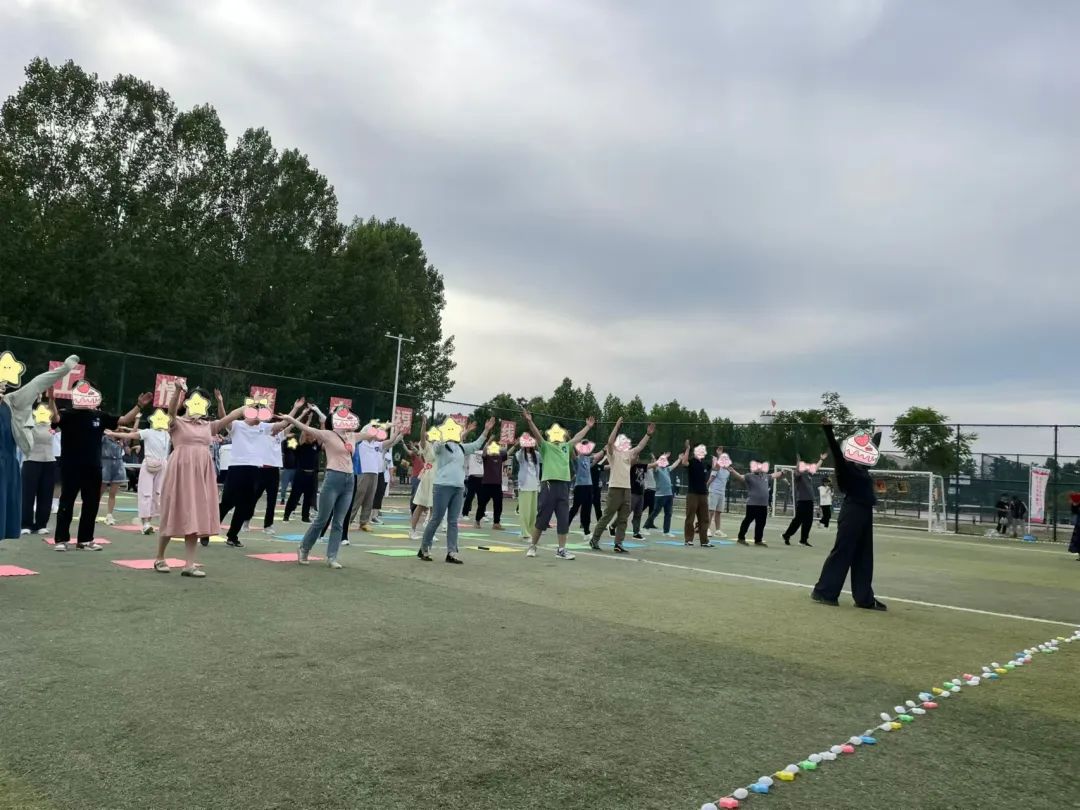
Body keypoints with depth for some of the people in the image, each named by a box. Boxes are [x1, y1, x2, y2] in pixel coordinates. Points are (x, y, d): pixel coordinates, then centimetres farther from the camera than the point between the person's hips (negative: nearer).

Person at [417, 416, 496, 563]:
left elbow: (477, 445, 24)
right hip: (443, 486, -6)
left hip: (459, 488, 6)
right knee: (436, 519, -1)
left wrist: (486, 430, 20)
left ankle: (451, 552, 8)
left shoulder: (461, 448, 15)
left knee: (453, 521, 6)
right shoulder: (441, 446, -4)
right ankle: (424, 549, 13)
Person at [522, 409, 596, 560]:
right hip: (549, 485, -5)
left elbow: (578, 437, 31)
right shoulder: (545, 446, 4)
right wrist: (529, 421, -27)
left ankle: (561, 550, 13)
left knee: (564, 519, 5)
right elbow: (536, 434, -11)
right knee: (542, 518, 1)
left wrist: (588, 427, 38)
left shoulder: (566, 446, 19)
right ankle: (532, 546, 17)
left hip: (564, 485, 5)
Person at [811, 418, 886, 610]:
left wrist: (877, 436, 44)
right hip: (852, 513, -8)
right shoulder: (846, 466, -8)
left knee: (863, 557, 11)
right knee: (841, 553, -4)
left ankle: (864, 598, 18)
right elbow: (835, 449, -24)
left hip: (865, 514, 8)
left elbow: (872, 449, 33)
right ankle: (823, 592, 4)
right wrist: (828, 429, -36)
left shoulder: (862, 468, 13)